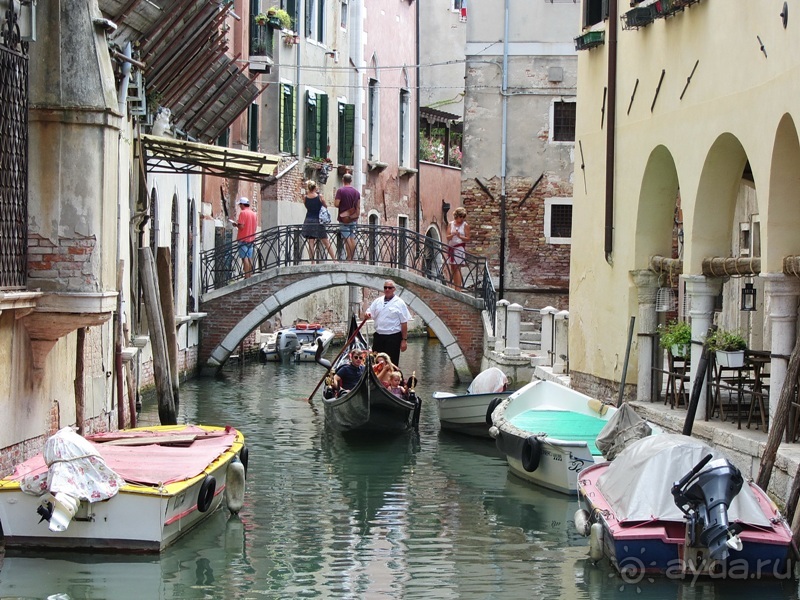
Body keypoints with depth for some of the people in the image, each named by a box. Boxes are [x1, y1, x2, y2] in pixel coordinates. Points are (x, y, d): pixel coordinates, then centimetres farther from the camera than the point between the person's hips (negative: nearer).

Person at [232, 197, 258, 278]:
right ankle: (250, 276, 9)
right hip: (251, 238, 7)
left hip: (243, 239, -7)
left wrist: (236, 225, 1)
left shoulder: (243, 213, -11)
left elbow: (241, 226, -19)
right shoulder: (254, 214, 11)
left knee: (245, 258, -8)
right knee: (250, 258, 9)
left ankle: (247, 277, -13)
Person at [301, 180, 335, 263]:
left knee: (311, 243, 0)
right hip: (318, 221, -2)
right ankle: (334, 259, 8)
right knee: (326, 243, 6)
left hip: (308, 221, 2)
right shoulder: (319, 197, -6)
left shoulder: (305, 198, 0)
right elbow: (326, 206, 7)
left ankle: (313, 262, -7)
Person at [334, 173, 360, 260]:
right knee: (353, 238, 9)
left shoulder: (340, 190, -10)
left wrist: (334, 200, 6)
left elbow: (336, 204, -15)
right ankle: (353, 258, 10)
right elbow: (358, 207, 8)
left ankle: (349, 258, -12)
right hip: (353, 219, 5)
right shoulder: (356, 192, 6)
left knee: (347, 238, -7)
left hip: (344, 219, -5)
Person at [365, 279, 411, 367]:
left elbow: (404, 323, -6)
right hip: (378, 336, 5)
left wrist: (404, 340, -9)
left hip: (393, 338, -5)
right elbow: (370, 312, 14)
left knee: (392, 364, -1)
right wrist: (368, 315, -12)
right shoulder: (377, 301, 9)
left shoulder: (399, 303, -5)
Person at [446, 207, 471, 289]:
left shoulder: (465, 225, 0)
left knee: (457, 268, -11)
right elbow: (448, 237, 5)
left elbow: (467, 239, -1)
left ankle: (458, 288, -14)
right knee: (452, 268, 5)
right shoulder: (450, 224, 9)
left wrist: (459, 236, -16)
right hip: (451, 248, 4)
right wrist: (452, 234, -16)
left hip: (459, 248, -4)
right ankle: (455, 287, 9)